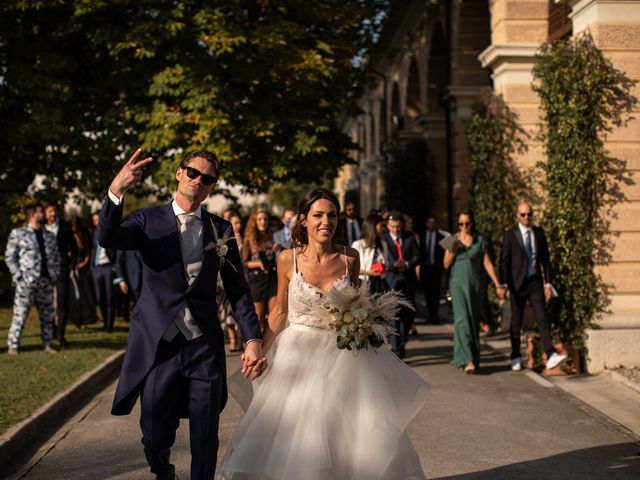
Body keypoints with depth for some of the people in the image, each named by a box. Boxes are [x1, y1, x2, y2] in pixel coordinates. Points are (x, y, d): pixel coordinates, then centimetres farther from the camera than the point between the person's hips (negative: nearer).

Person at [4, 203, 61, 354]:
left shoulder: (49, 236, 16)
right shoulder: (18, 233, 2)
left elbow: (56, 257, 19)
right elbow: (9, 256, 0)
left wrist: (55, 274, 6)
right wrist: (18, 275, -8)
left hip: (46, 281, 5)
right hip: (26, 281, -5)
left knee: (47, 315, 7)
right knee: (20, 314, -6)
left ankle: (47, 344, 15)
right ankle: (13, 346, -1)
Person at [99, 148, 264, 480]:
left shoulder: (220, 229, 7)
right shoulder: (149, 221, 1)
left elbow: (238, 290, 7)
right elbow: (108, 239, -19)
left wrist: (253, 338, -5)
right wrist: (115, 192, -35)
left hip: (205, 347, 1)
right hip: (158, 346, -1)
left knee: (205, 443, 5)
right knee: (155, 440, 8)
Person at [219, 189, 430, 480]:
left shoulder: (349, 258, -3)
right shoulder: (288, 259, -6)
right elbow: (280, 312, 3)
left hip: (341, 353, 1)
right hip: (298, 355, -1)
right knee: (292, 441, 1)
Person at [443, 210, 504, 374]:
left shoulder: (480, 241, 4)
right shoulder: (453, 240, 4)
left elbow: (487, 264, 1)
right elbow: (446, 264, 4)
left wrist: (498, 285, -4)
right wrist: (454, 250, -14)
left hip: (476, 285, 2)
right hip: (458, 285, -2)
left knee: (474, 322, 5)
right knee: (462, 320, -14)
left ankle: (474, 358, 16)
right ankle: (468, 360, -19)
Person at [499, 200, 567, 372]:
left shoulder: (539, 233, 7)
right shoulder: (510, 235, -2)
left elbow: (545, 259, 10)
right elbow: (504, 261, -5)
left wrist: (548, 283, 5)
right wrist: (504, 285, -12)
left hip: (535, 282, 2)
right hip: (517, 283, -2)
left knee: (542, 319, -9)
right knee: (516, 322, 7)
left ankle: (551, 356, -18)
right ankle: (516, 358, 18)